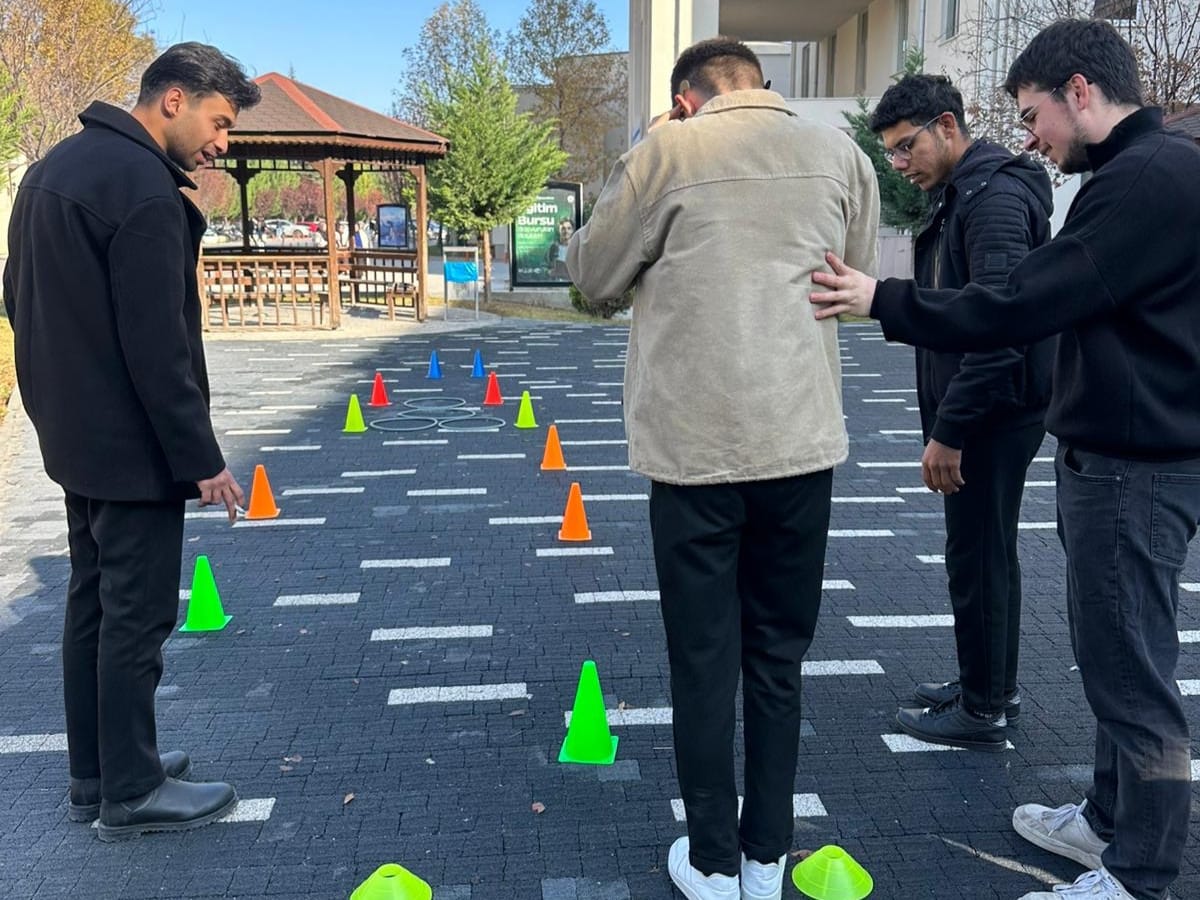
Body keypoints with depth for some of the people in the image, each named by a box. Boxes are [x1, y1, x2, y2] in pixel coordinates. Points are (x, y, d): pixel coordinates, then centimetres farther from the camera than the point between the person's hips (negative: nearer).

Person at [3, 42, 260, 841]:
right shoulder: (143, 188, -20)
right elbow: (157, 346, -24)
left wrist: (65, 392, 20)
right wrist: (201, 457, -18)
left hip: (77, 437, 10)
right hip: (131, 447, -10)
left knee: (93, 601, 16)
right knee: (137, 616, 1)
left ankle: (95, 773, 28)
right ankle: (131, 793, 14)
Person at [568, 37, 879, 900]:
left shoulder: (670, 151, -3)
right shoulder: (842, 153, 7)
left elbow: (594, 274, 5)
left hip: (696, 446, -3)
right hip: (803, 441, 3)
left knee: (704, 659, 9)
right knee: (778, 658, 14)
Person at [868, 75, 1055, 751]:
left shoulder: (995, 194, -17)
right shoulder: (961, 194, 15)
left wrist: (948, 431, -22)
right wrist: (944, 420, 16)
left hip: (994, 413, -10)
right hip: (980, 412, 10)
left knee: (979, 557, -1)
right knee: (987, 553, 18)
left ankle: (984, 711, 13)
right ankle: (993, 686, 32)